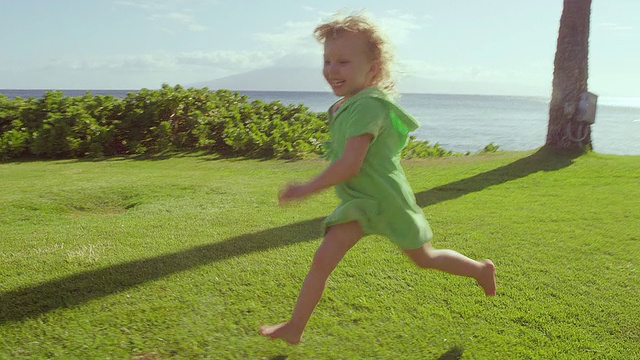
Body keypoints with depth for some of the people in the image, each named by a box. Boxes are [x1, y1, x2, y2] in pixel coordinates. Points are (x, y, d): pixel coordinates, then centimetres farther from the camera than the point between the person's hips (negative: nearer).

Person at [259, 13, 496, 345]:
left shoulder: (367, 106, -28)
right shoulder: (345, 106, 3)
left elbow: (349, 165, -34)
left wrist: (307, 189, -28)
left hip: (386, 200, -8)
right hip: (358, 202, 8)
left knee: (424, 258, 12)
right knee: (321, 261, 5)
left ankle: (481, 269, 39)